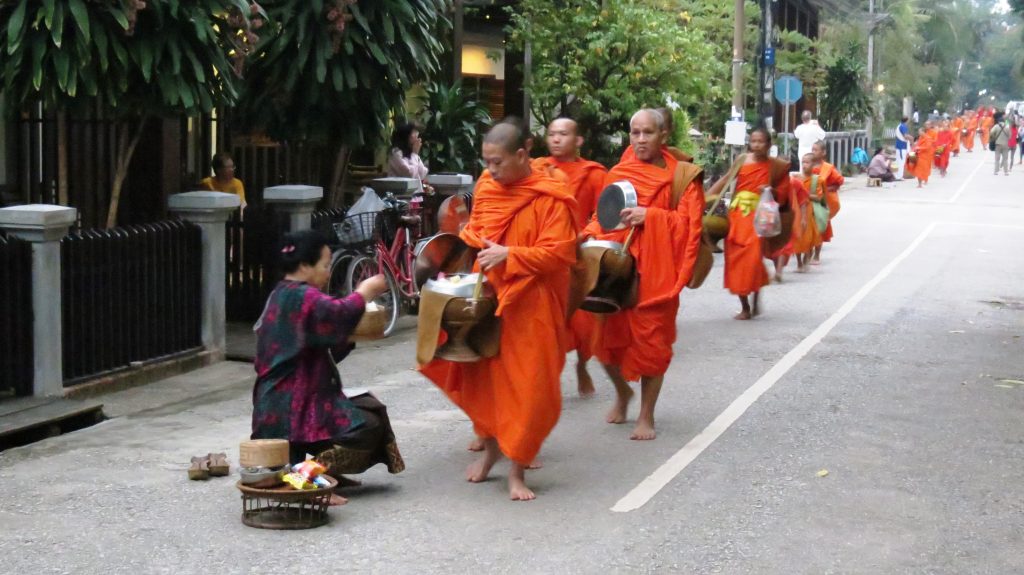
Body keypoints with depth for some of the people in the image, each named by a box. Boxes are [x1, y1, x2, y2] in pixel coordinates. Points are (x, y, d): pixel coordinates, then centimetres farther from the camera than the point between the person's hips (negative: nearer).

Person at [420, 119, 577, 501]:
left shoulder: (550, 198, -13)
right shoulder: (486, 187, 5)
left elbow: (558, 253, -17)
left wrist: (508, 254, -22)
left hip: (530, 306, -5)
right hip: (486, 298, 5)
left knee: (529, 387, -3)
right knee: (482, 374, 12)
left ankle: (517, 470, 8)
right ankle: (490, 446, 33)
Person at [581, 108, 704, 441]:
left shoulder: (683, 176, 0)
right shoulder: (618, 174, 9)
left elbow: (689, 223, -7)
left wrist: (650, 217, -18)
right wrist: (590, 236, -7)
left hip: (656, 270, -3)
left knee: (651, 342, -1)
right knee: (607, 336, 2)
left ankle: (646, 415, 14)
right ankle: (622, 391, 31)